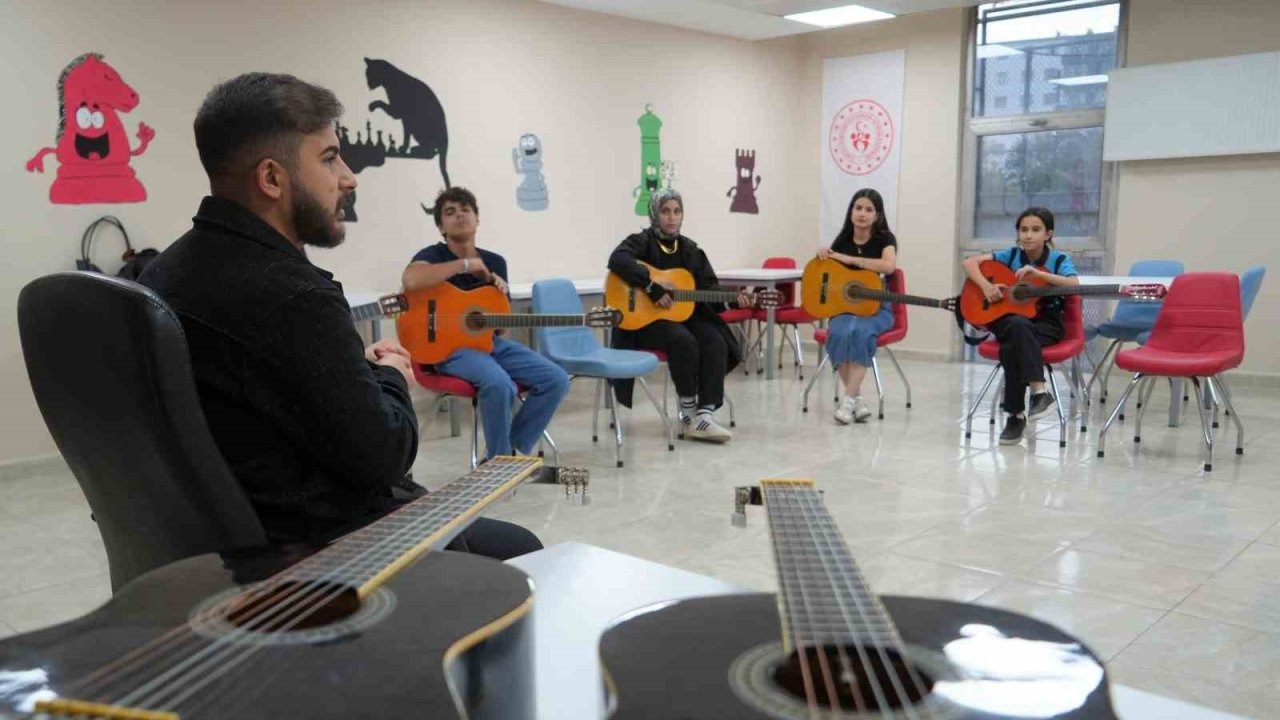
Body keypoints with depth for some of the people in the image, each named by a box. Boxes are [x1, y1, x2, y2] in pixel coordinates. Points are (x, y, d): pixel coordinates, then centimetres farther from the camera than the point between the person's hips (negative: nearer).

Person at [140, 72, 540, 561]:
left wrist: (357, 370, 5)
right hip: (320, 550, -9)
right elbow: (382, 456, -22)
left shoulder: (167, 272, 1)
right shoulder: (292, 294, -29)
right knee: (518, 550, 11)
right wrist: (389, 379, -3)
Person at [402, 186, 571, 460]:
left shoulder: (495, 262, 13)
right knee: (499, 383, -35)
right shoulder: (434, 255, -3)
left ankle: (516, 449, 2)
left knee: (556, 379, -11)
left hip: (490, 341, 6)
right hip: (451, 346, -6)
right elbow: (410, 280, -29)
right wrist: (466, 264, -20)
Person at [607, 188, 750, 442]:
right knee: (684, 342, -34)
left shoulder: (690, 249, 12)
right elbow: (617, 260, -27)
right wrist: (653, 287, -30)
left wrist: (733, 298, -11)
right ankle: (688, 411, -17)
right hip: (645, 319, -5)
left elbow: (709, 288, 8)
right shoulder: (642, 241, -5)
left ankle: (703, 415, -26)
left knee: (716, 343, -22)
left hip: (685, 315, 6)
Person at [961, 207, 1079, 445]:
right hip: (1007, 319, 2)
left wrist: (1037, 273, -27)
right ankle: (1039, 391, -32)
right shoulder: (1012, 255, 6)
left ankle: (1016, 414, -24)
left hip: (1046, 325, -2)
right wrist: (986, 286, -16)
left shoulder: (1059, 260, 0)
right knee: (1018, 326, -36)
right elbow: (970, 262, 1)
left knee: (1011, 348, -34)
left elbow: (1074, 284, -20)